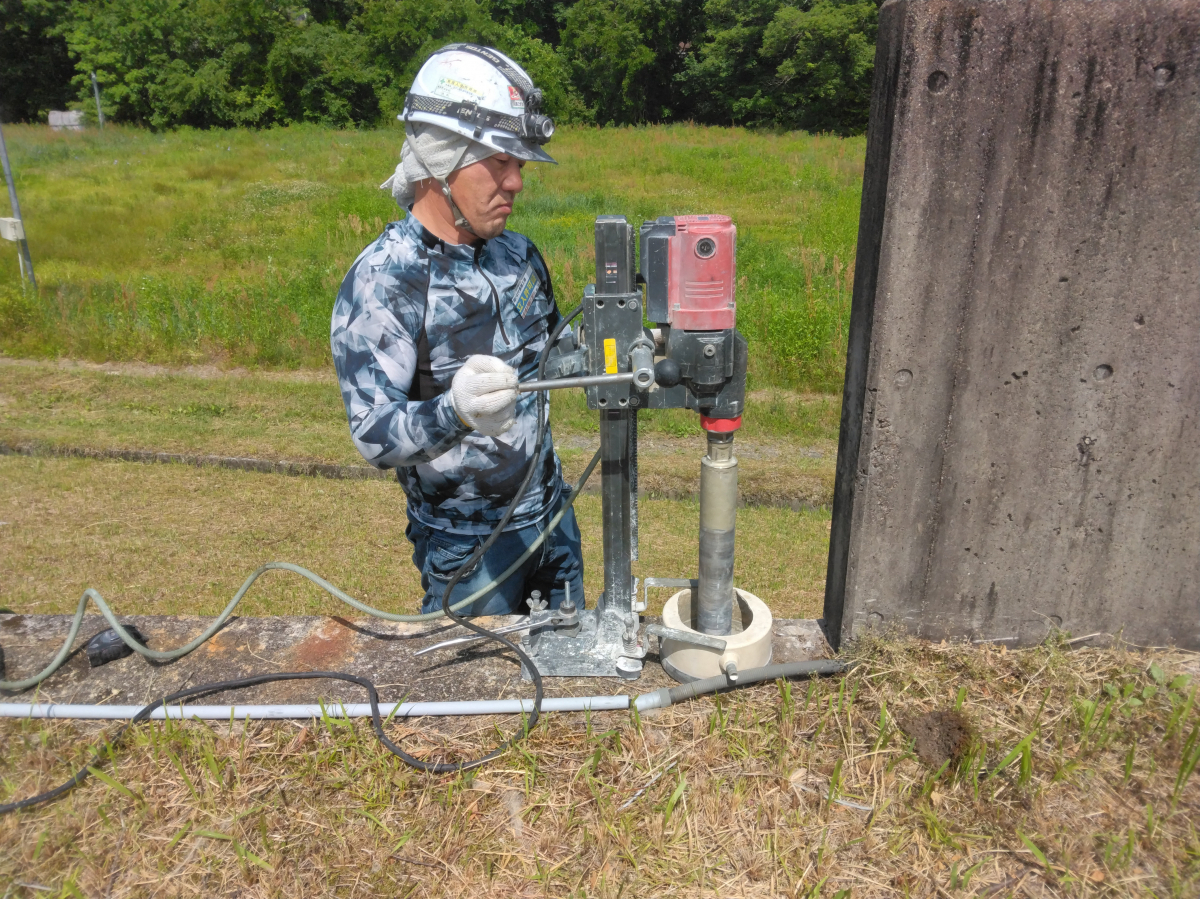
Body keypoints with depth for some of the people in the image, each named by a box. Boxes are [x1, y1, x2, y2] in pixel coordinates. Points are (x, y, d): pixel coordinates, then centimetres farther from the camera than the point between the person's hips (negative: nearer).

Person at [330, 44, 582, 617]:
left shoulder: (518, 254, 0)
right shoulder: (379, 282, -21)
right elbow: (375, 438, -24)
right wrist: (453, 413, -43)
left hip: (551, 512, 6)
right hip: (467, 542, -6)